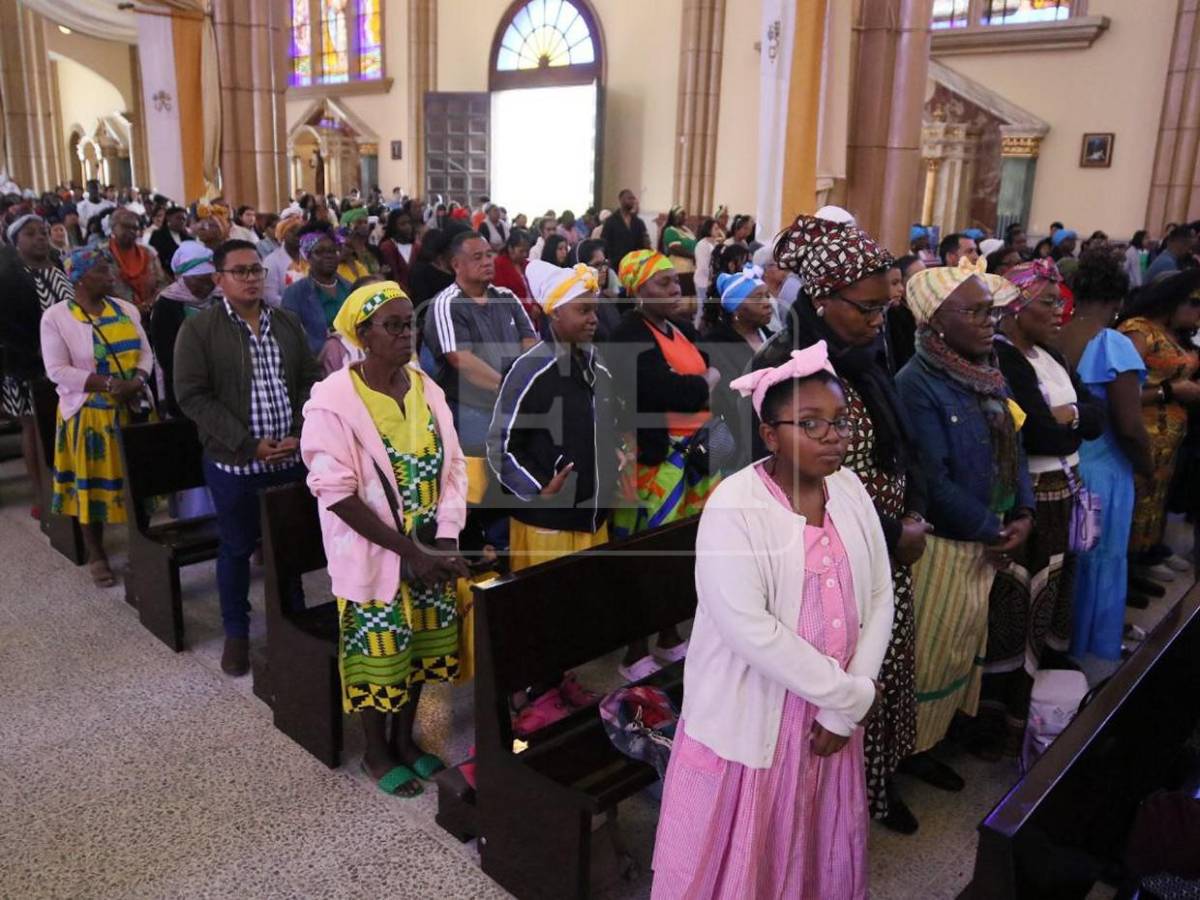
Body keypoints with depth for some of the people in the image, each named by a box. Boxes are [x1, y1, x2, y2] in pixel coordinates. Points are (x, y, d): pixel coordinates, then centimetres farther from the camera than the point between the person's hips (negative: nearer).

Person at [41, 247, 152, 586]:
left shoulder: (126, 309, 6)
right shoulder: (56, 316, -7)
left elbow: (145, 353, 5)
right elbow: (57, 370, -13)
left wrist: (137, 381, -15)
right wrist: (107, 384, -22)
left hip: (133, 409, 4)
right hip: (88, 414, -3)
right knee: (93, 483, 6)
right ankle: (97, 556, 18)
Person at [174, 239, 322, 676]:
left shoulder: (288, 323, 7)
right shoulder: (198, 329, -7)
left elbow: (311, 380, 8)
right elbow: (192, 395, -12)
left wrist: (302, 434, -8)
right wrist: (249, 444, -17)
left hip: (292, 458, 4)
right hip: (233, 462, -3)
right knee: (236, 548, 10)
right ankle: (236, 633, 28)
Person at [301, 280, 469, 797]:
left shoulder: (426, 388, 1)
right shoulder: (334, 399, -15)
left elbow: (453, 466, 2)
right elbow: (336, 492, -19)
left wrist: (446, 541, -11)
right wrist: (409, 550, -20)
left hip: (430, 550, 5)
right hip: (374, 553, -5)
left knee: (423, 645, 15)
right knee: (379, 652, 8)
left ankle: (404, 738, 37)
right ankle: (376, 752, 31)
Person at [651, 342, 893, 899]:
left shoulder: (850, 490, -1)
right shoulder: (735, 506, -21)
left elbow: (880, 597, 1)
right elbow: (749, 630, -26)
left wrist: (846, 704, -7)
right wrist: (853, 694, -18)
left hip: (833, 710, 6)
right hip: (751, 716, -5)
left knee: (820, 845, 23)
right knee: (736, 855, 11)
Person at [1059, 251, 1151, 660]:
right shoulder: (1115, 345, -19)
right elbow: (1129, 426, -21)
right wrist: (1147, 468, -3)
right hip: (1100, 471, -5)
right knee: (1098, 561, 14)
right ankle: (1087, 648, 29)